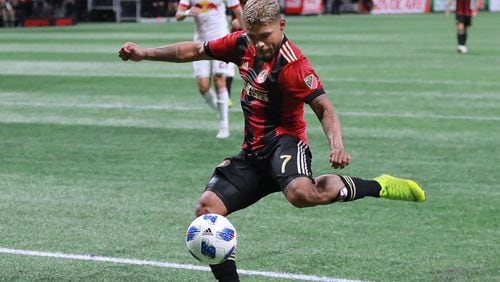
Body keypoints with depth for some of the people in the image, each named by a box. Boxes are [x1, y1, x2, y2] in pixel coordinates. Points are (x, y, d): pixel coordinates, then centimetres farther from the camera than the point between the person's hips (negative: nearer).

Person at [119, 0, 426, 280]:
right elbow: (197, 50, 16)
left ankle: (375, 187, -17)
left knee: (301, 193, -40)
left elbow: (325, 108, -23)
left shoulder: (293, 65, -19)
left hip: (284, 142, -7)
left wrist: (337, 144, -41)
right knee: (207, 207, -8)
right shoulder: (242, 43, 3)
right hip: (253, 153, 7)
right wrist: (145, 53, 15)